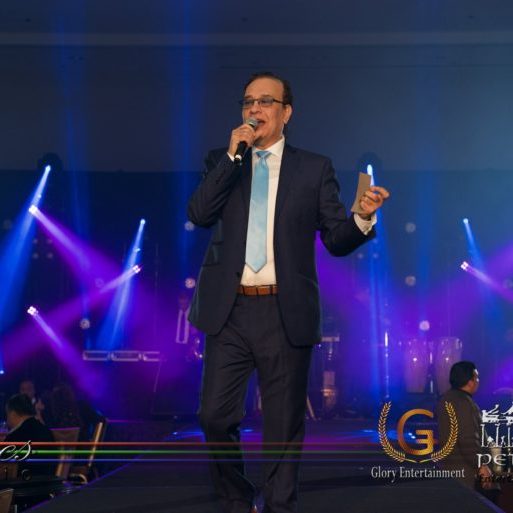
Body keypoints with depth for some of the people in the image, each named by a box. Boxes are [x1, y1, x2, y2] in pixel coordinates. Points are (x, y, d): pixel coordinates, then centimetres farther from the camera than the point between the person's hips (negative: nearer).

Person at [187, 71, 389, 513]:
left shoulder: (314, 168, 7)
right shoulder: (222, 162, 12)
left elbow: (337, 240, 4)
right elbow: (199, 214, -5)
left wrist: (363, 217, -18)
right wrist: (233, 155, -9)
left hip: (285, 313, -1)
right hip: (228, 310, 2)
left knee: (284, 426, 4)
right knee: (215, 416, 3)